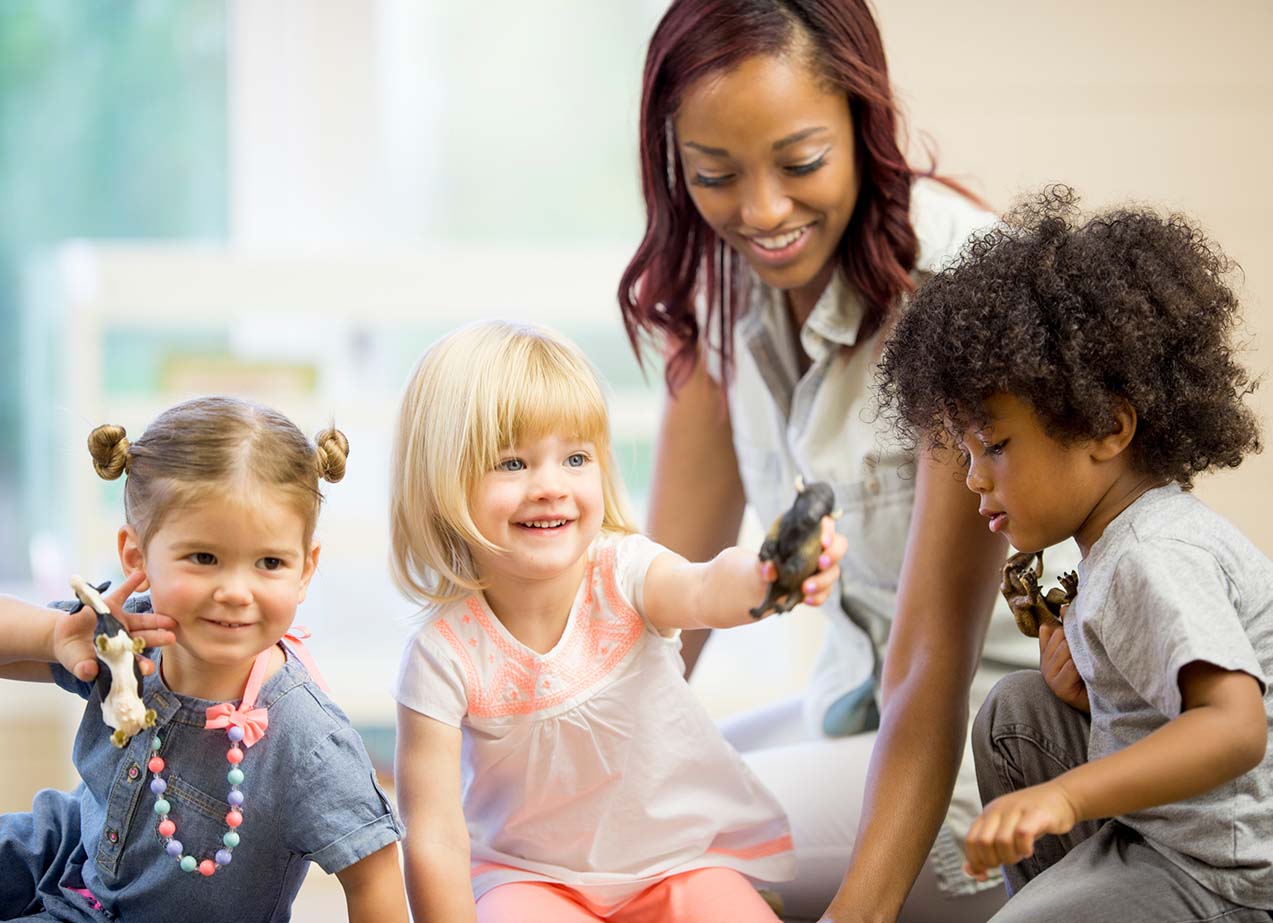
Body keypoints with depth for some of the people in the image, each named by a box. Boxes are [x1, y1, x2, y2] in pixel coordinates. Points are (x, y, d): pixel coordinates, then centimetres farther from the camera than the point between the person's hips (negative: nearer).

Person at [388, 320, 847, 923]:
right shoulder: (444, 654, -17)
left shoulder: (624, 574, -16)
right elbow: (434, 837, -14)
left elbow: (706, 591, -41)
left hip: (679, 858, 2)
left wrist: (766, 575, -63)